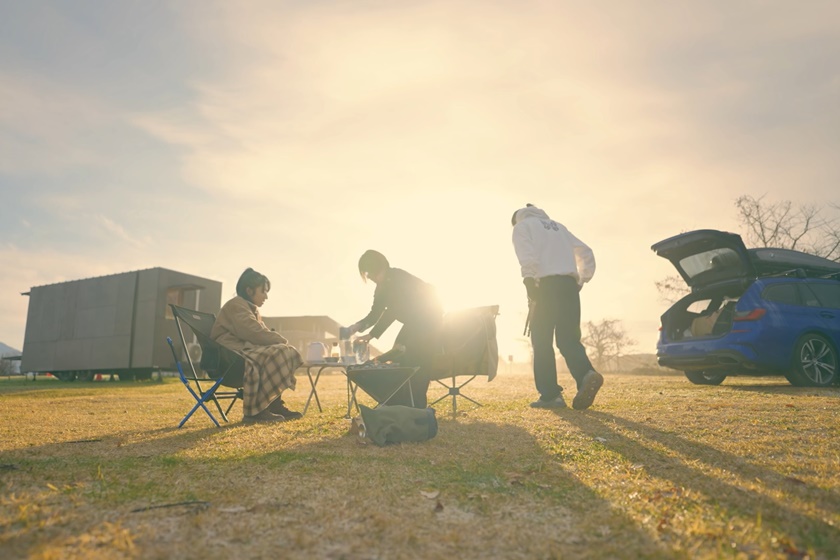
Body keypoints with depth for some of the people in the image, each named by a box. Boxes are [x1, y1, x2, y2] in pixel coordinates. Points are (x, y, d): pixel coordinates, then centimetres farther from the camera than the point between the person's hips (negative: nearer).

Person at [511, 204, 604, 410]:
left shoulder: (522, 226, 12)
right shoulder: (558, 226, 31)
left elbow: (527, 257, -9)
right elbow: (586, 253, 26)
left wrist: (530, 284, -15)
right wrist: (581, 280, 23)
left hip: (546, 285, -5)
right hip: (569, 285, 5)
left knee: (542, 342, -1)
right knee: (568, 339, 6)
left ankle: (550, 395, -5)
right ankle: (587, 375, -19)